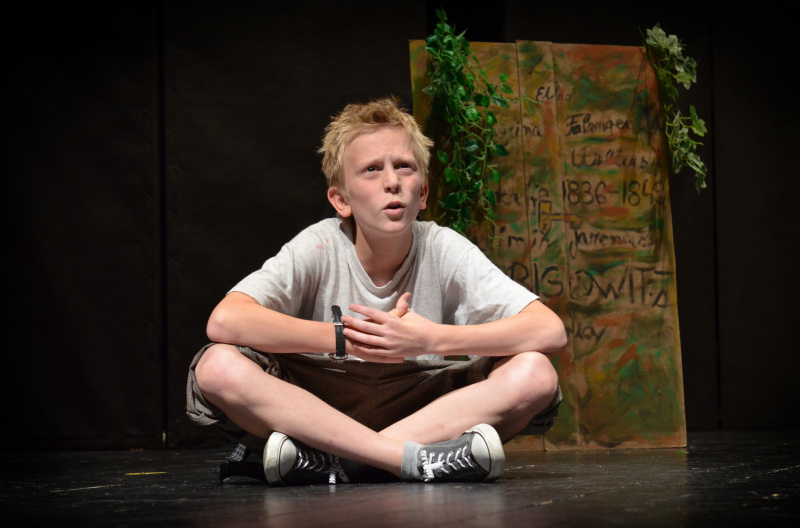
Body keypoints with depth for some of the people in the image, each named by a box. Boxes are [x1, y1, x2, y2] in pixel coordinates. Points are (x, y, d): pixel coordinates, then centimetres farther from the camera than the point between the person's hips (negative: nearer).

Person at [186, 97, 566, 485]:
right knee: (218, 366, -29)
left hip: (424, 412, 1)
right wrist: (345, 337, -29)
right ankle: (417, 458, -32)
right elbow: (223, 321, -28)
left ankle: (332, 460, -27)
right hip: (318, 406, -1)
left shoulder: (442, 249, -10)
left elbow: (551, 331, -20)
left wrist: (432, 339, -28)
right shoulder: (319, 248, -13)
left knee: (535, 372, -25)